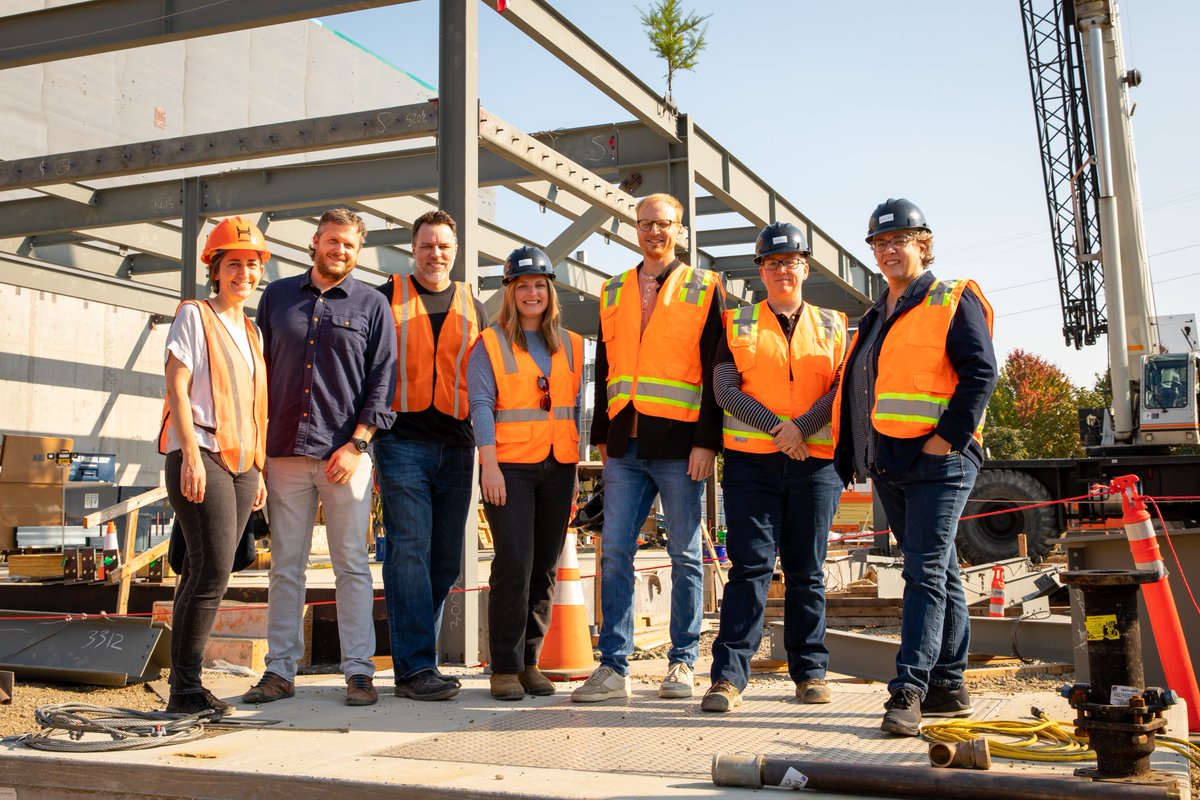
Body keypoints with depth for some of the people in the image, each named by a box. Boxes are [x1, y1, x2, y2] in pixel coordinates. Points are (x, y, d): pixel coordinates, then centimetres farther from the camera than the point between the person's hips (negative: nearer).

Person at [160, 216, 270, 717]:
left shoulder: (251, 332, 21)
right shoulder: (194, 316, 1)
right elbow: (176, 387, -8)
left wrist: (258, 469, 17)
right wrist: (191, 454, -17)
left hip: (240, 463, 7)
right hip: (200, 456, -7)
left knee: (207, 572, 6)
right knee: (212, 569, -14)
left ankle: (186, 684, 9)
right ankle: (184, 689, -7)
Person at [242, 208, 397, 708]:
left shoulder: (372, 305, 7)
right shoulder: (278, 296, 14)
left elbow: (382, 380, 2)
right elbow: (260, 370, 14)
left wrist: (357, 443, -8)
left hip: (345, 453, -2)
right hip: (285, 451, 2)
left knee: (352, 565, 0)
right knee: (285, 566, 5)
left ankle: (359, 671, 5)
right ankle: (280, 670, 12)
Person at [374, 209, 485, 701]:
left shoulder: (472, 308, 16)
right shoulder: (388, 298, 7)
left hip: (456, 446, 4)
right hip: (402, 443, -4)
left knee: (445, 559, 5)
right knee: (409, 551, -9)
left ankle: (413, 654, 17)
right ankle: (416, 667, -7)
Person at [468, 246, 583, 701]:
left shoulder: (570, 345, 15)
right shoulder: (490, 344, 4)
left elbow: (574, 406, 16)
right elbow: (481, 406, -4)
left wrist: (575, 467, 11)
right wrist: (490, 463, -14)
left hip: (557, 467, 4)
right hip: (510, 467, -4)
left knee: (546, 567, 5)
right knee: (514, 563, -11)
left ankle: (529, 661, 15)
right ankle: (505, 667, -2)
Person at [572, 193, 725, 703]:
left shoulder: (705, 289, 4)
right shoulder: (613, 293, 16)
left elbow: (715, 370, -3)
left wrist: (706, 440, -11)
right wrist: (601, 435, 14)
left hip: (679, 445, -4)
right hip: (625, 447, 4)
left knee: (685, 556, 4)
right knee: (615, 552, 1)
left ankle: (683, 663, 14)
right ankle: (613, 666, 7)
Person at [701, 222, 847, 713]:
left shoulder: (831, 327, 13)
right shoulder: (738, 324, 9)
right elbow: (724, 388, -1)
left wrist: (801, 426, -14)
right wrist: (775, 426, -12)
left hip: (815, 463, 2)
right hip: (752, 461, -1)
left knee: (807, 571, 7)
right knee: (751, 567, -7)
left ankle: (810, 672, 17)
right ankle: (729, 676, -7)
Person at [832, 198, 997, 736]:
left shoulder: (953, 301, -1)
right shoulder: (874, 318, 19)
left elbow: (980, 372, -11)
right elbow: (854, 389, 23)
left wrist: (948, 437, -17)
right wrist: (853, 455, 13)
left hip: (938, 461, -7)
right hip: (888, 464, 7)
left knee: (926, 572, -11)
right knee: (938, 571, 13)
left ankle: (909, 690, -13)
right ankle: (949, 686, 20)